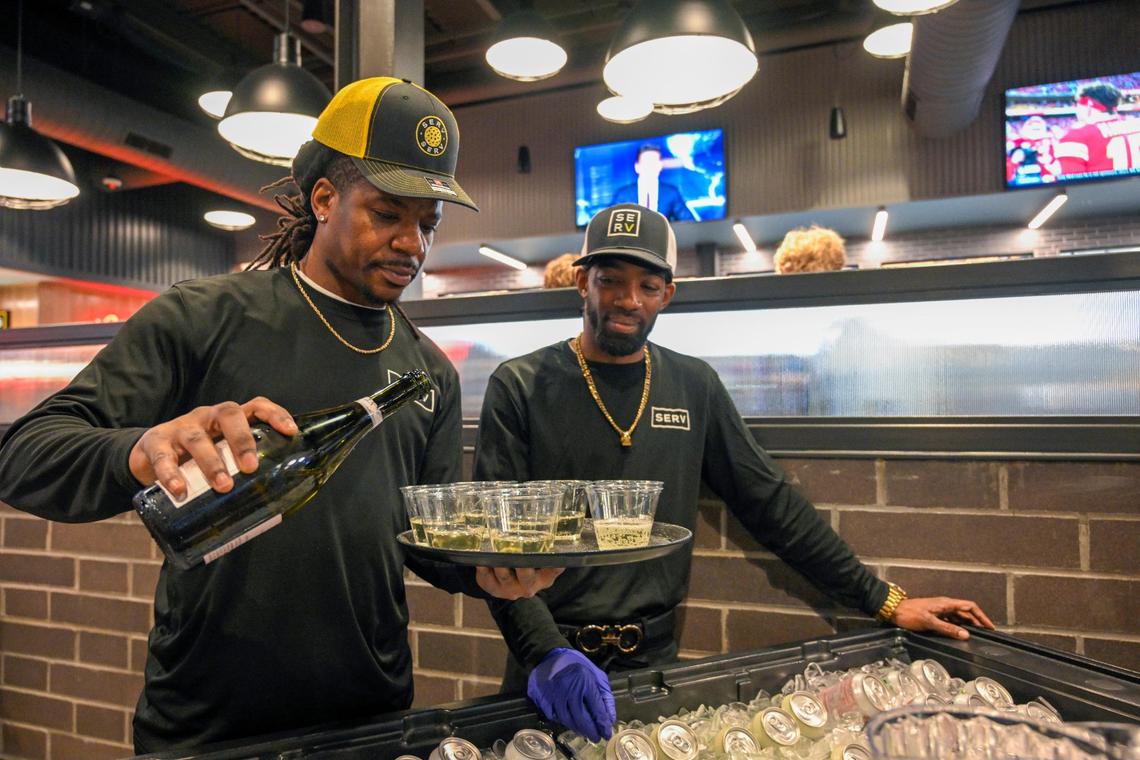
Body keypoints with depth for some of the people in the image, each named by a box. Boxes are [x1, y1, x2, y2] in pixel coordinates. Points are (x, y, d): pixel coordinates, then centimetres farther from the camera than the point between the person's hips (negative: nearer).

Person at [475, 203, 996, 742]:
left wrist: (884, 600, 2)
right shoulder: (520, 387, -8)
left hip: (656, 657, 3)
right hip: (553, 666, -2)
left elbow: (772, 504, 4)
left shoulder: (693, 386, 1)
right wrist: (547, 653, -26)